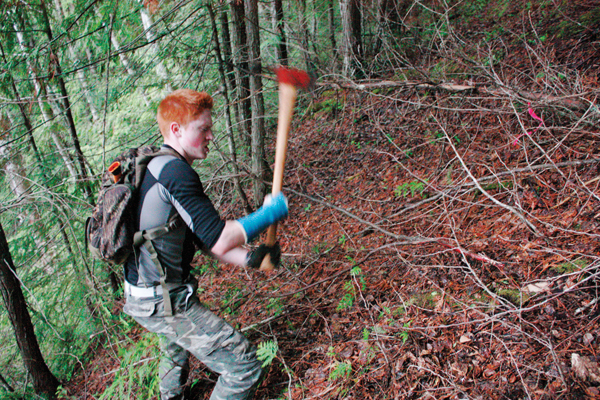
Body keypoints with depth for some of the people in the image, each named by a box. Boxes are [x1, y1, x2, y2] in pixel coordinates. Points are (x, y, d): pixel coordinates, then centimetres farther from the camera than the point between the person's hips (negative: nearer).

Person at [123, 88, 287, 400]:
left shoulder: (157, 166, 11)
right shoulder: (175, 170, -22)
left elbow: (204, 237, 10)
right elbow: (218, 241, -28)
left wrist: (248, 258, 0)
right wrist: (267, 214, -15)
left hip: (140, 294, 11)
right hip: (162, 301, -11)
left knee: (176, 341, 39)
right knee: (244, 366, -7)